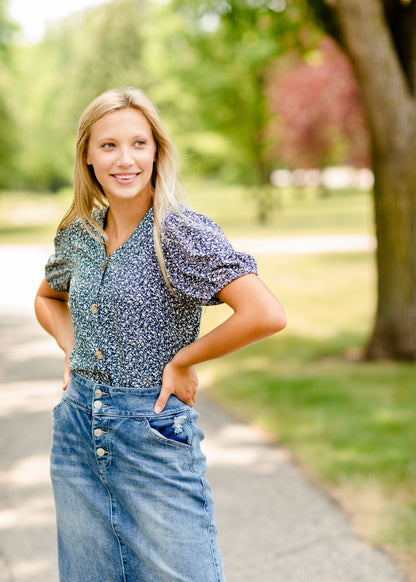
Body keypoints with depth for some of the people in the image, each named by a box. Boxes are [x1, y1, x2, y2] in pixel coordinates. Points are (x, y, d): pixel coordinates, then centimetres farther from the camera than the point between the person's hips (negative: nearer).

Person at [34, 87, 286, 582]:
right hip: (77, 434, 6)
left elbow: (266, 315, -26)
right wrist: (72, 349, 8)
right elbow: (48, 298, 26)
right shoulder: (78, 233, 4)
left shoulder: (180, 232, -15)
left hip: (154, 434, -6)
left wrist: (181, 360, -15)